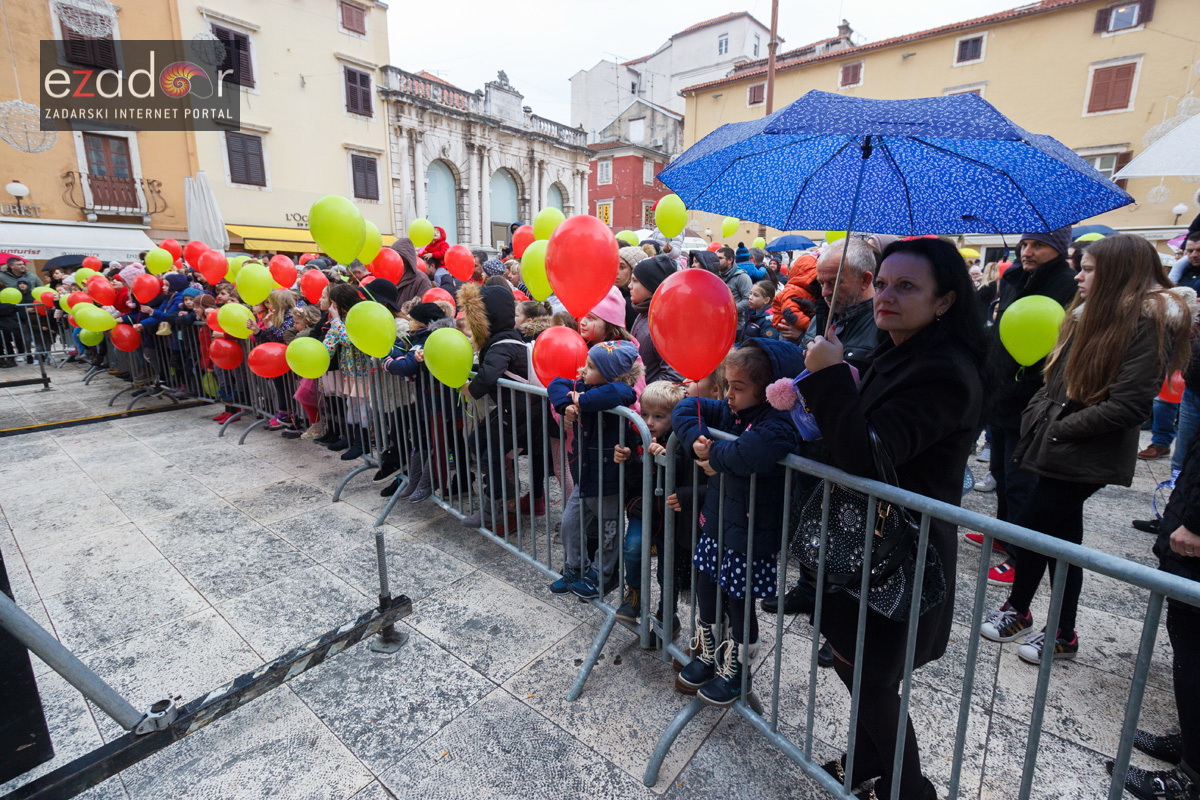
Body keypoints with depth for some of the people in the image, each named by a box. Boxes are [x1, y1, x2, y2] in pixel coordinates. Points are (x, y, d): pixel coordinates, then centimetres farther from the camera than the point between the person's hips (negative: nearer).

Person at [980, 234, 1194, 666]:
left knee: (1028, 527, -1)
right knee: (1063, 536, 14)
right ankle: (1063, 633, 29)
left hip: (1086, 456, -8)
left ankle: (1017, 610, 21)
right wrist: (1036, 412, 3)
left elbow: (1127, 405, -19)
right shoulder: (1090, 314, 11)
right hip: (1059, 449, 8)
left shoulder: (1152, 321, -12)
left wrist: (1059, 428, -18)